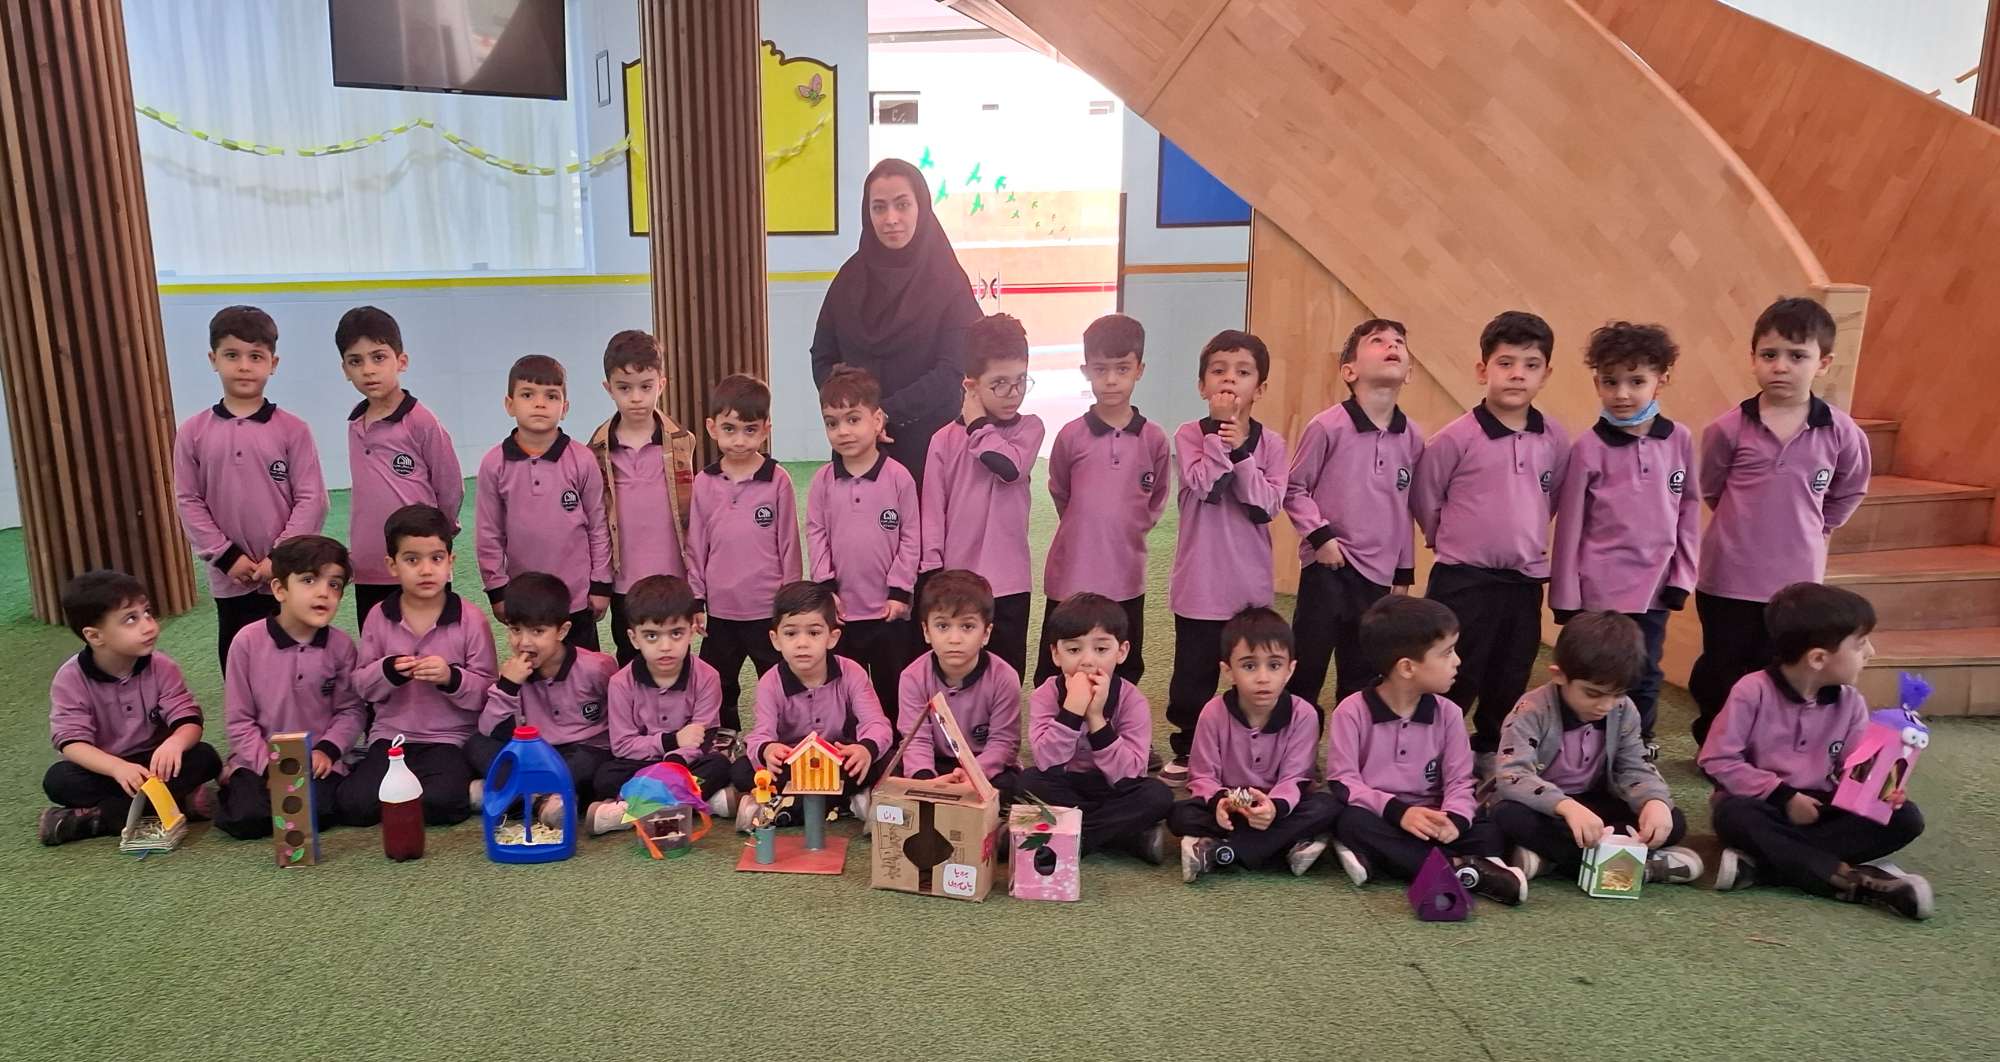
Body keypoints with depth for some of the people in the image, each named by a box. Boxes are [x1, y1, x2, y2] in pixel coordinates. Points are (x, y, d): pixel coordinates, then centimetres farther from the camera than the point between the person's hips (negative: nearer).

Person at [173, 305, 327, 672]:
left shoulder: (292, 429, -6)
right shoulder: (193, 432, 0)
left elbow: (311, 500, -8)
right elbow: (189, 502, 1)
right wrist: (227, 556, -8)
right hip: (230, 578, 2)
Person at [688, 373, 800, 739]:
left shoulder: (777, 480, -8)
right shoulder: (705, 483, -1)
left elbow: (788, 544, -3)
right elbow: (696, 545, 6)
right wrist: (696, 601, 6)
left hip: (769, 608, -3)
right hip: (721, 607, 3)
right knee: (719, 681, 18)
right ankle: (724, 734, 36)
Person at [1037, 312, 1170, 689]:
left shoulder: (1153, 439, -4)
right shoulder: (1071, 436, -8)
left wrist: (1126, 531, 9)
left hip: (1127, 577, 2)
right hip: (1071, 575, -2)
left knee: (1126, 672, 15)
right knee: (1055, 677, 8)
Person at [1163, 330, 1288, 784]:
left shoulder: (1270, 442, 0)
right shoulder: (1190, 434, -4)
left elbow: (1269, 505, -12)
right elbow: (1202, 483, -21)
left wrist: (1241, 450, -18)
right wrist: (1221, 430, -20)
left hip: (1251, 581, 2)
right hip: (1200, 580, -1)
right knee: (1193, 672, 8)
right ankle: (1187, 751, 24)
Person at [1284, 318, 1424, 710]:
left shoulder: (1412, 437, 2)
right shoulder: (1327, 426, -11)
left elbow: (1407, 508, 11)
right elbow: (1294, 489, -3)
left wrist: (1404, 571, 14)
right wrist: (1319, 535, -12)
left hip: (1379, 573, 4)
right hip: (1327, 568, -4)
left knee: (1361, 677, 15)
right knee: (1306, 667, 3)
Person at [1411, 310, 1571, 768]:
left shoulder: (1554, 439, 1)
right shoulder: (1456, 437, -12)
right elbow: (1423, 497, -3)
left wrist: (1527, 533, 12)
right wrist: (1453, 539, 4)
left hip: (1526, 578, 5)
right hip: (1463, 579, -4)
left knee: (1511, 679, 15)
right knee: (1455, 677, 0)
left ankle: (1490, 749, 34)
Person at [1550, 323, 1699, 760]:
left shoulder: (1679, 439, 1)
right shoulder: (1589, 447, -7)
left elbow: (1689, 508, 9)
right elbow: (1570, 523, -4)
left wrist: (1683, 573, 3)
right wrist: (1565, 596, -4)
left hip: (1655, 586, 3)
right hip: (1599, 589, -3)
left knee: (1644, 677, 13)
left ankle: (1640, 752, 29)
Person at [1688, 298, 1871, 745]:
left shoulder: (1841, 433, -6)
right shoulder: (1728, 428, -10)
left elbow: (1850, 492, 12)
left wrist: (1812, 528, 8)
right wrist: (1747, 523, 8)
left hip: (1797, 579, 1)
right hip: (1729, 577, -1)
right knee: (1719, 668, 12)